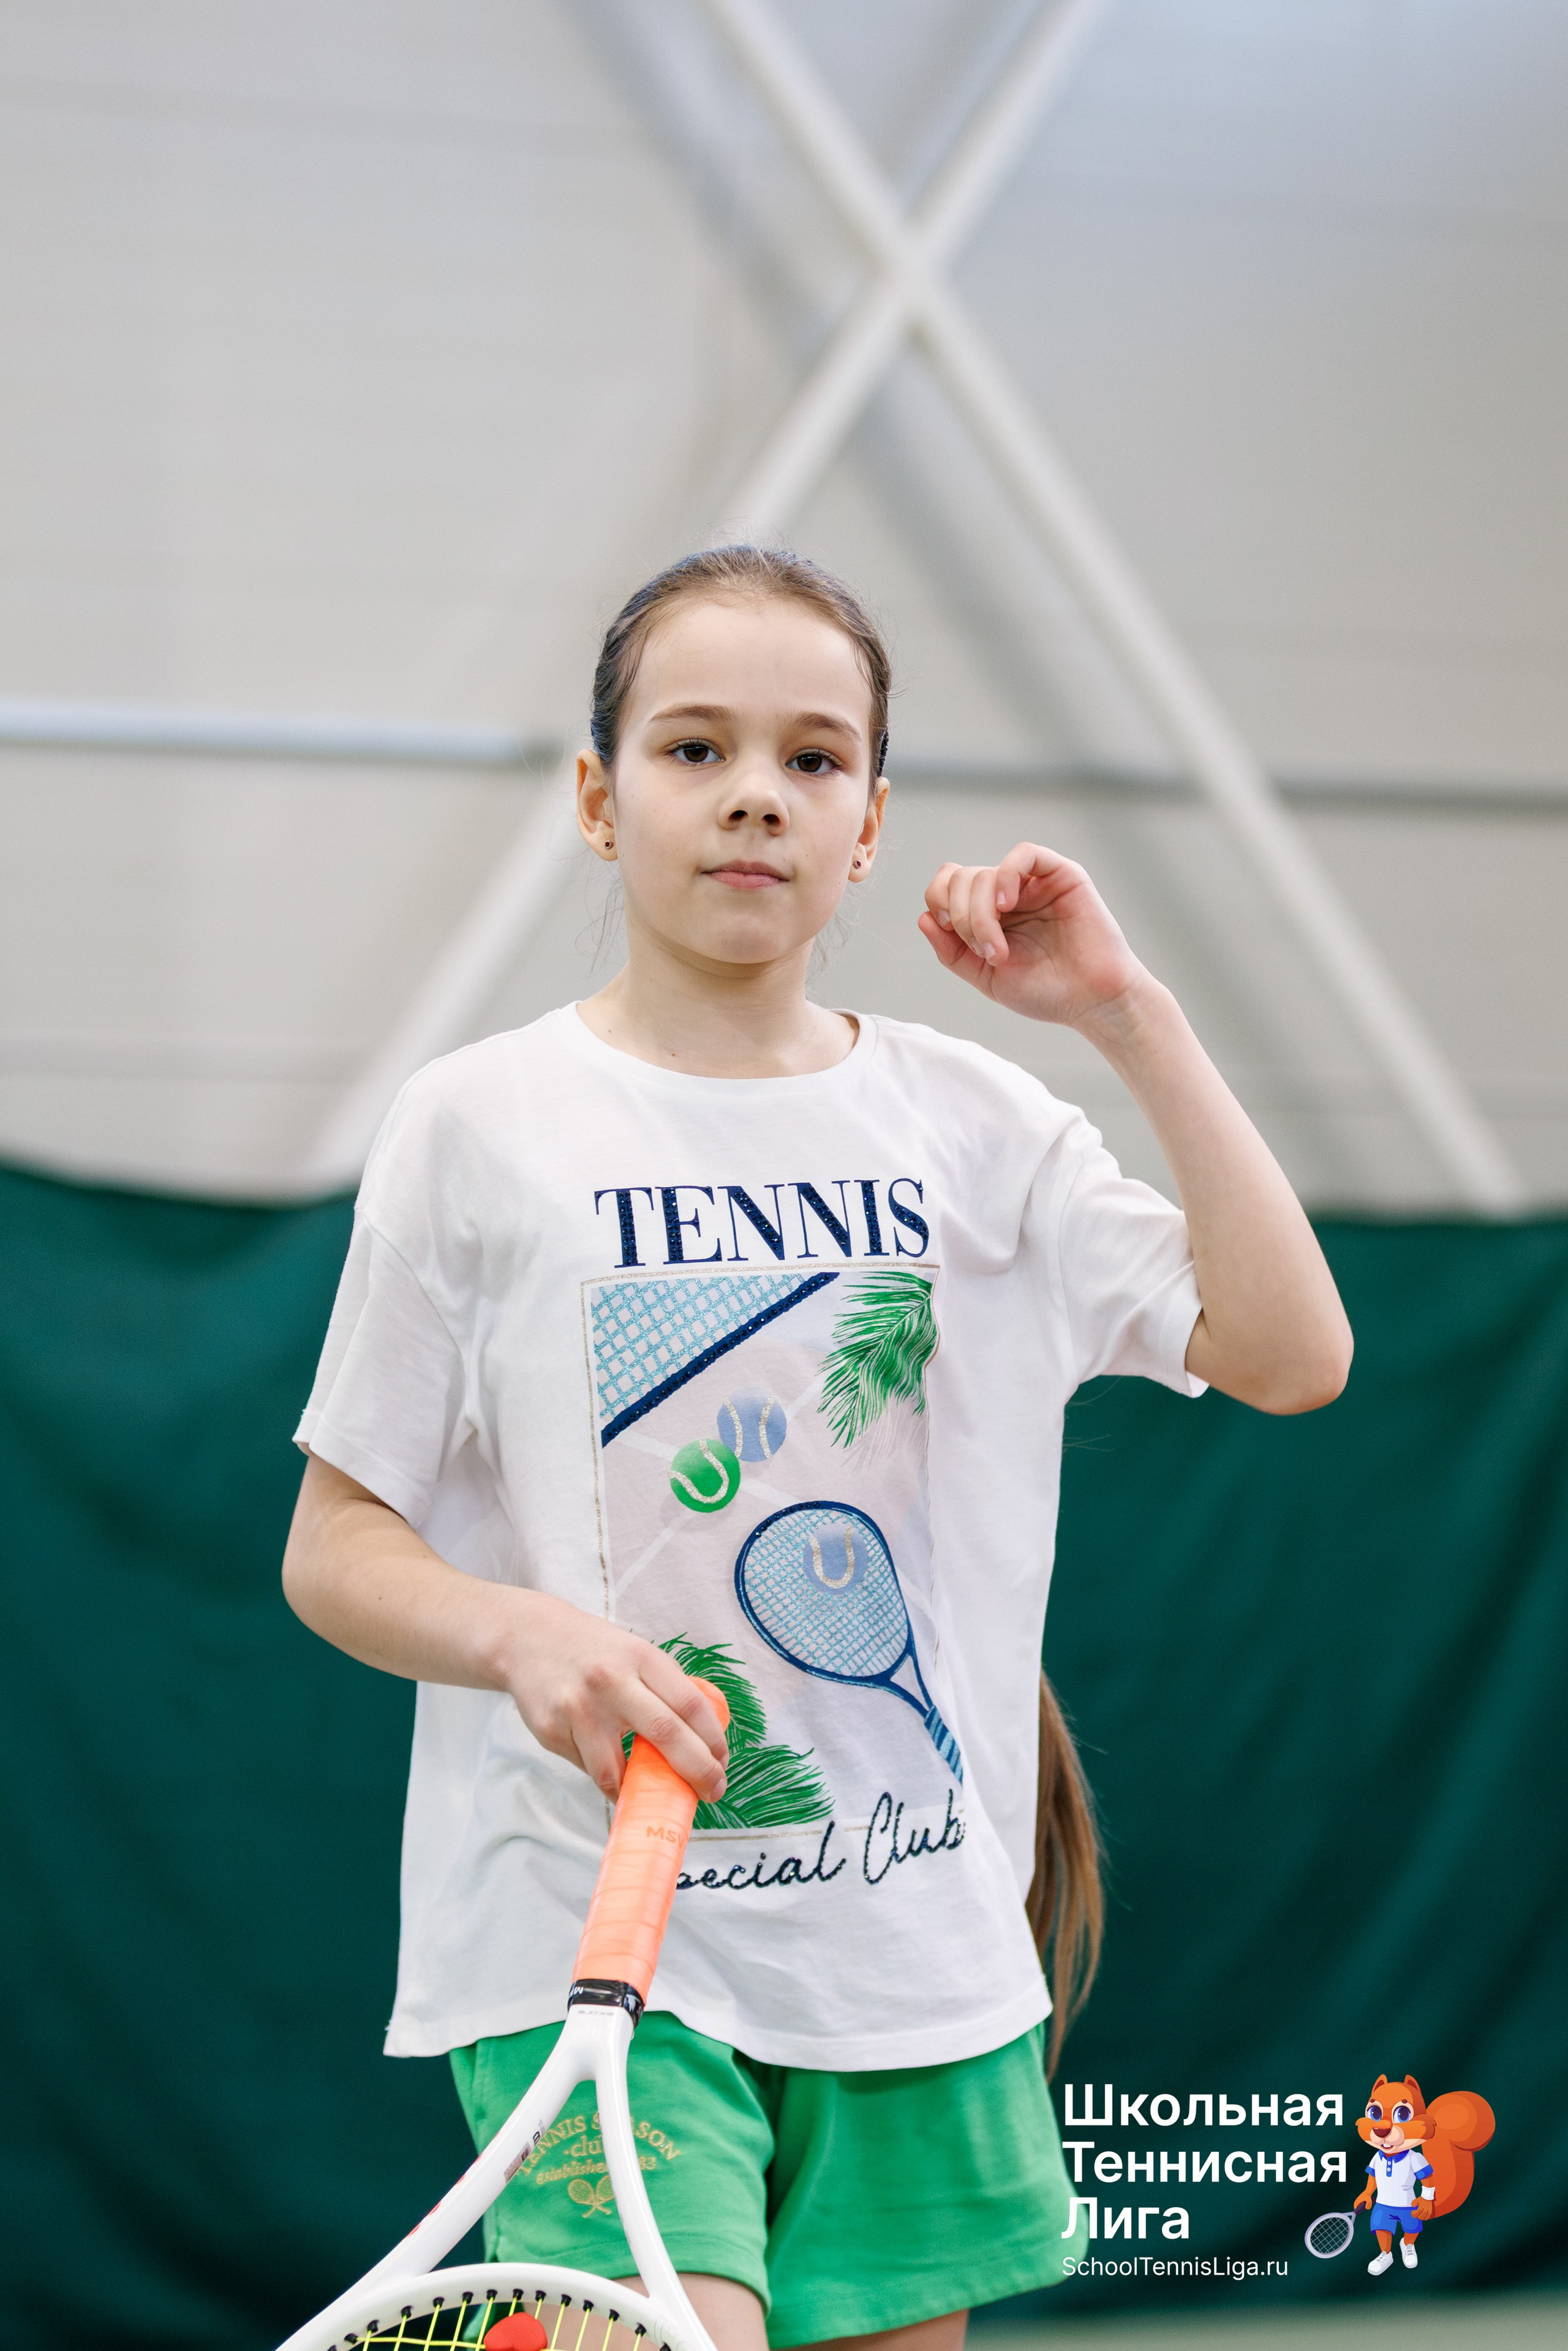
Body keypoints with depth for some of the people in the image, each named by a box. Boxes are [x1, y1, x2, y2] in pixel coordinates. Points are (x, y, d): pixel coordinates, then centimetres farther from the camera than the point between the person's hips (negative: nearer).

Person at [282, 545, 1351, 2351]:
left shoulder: (972, 1119, 6)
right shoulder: (483, 1127, -1)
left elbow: (1293, 1355, -3)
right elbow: (334, 1548, 1)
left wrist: (1132, 1020, -6)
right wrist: (519, 1631, -19)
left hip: (916, 1947, 4)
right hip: (588, 1933, -3)